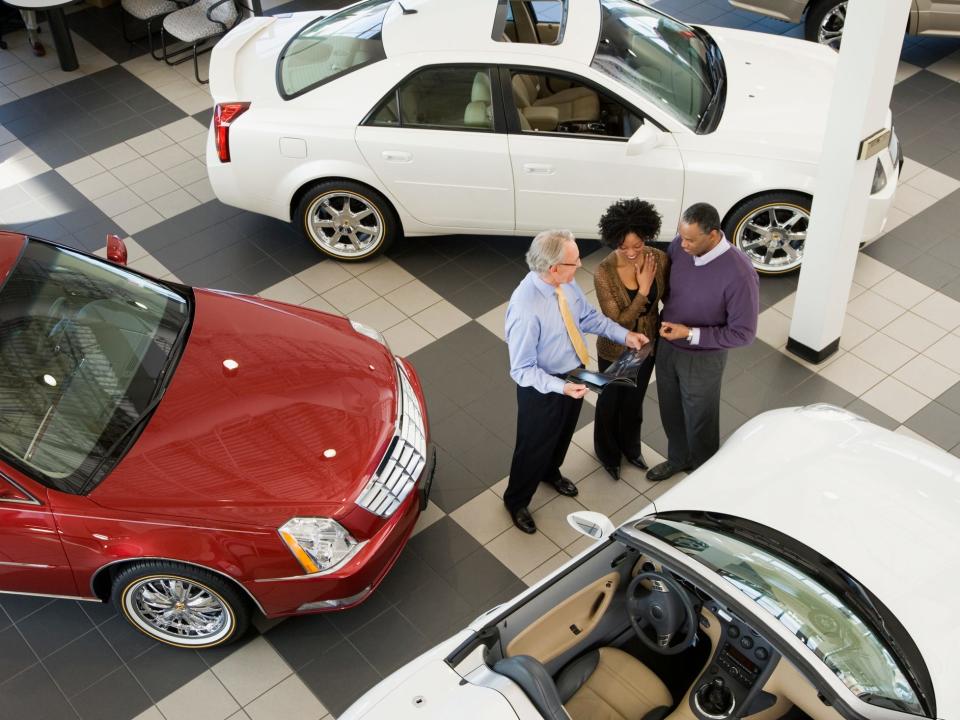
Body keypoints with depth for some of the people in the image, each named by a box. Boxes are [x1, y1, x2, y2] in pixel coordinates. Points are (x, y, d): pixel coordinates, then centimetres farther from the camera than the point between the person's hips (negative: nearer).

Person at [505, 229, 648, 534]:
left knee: (563, 432, 32)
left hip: (575, 374, 7)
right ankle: (516, 500, 45)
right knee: (535, 444, 16)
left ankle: (550, 472, 63)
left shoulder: (566, 282, -16)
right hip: (543, 388, -7)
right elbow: (522, 370, -29)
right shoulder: (525, 309, -38)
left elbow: (587, 315, 4)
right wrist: (560, 386, -41)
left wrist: (624, 334, -6)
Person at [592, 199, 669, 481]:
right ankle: (607, 453, 50)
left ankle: (631, 448, 55)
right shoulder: (604, 273, -30)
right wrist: (643, 290, -33)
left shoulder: (660, 260, -19)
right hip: (615, 351, -3)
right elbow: (616, 323, -28)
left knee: (634, 401, 28)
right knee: (610, 403, 22)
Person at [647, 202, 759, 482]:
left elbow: (743, 333, -23)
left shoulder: (739, 274, -32)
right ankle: (678, 458, 53)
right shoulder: (679, 246, -16)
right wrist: (668, 311, -7)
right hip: (666, 346, 5)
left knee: (699, 419, 18)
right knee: (670, 411, 26)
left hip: (702, 358, -5)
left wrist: (690, 333, -26)